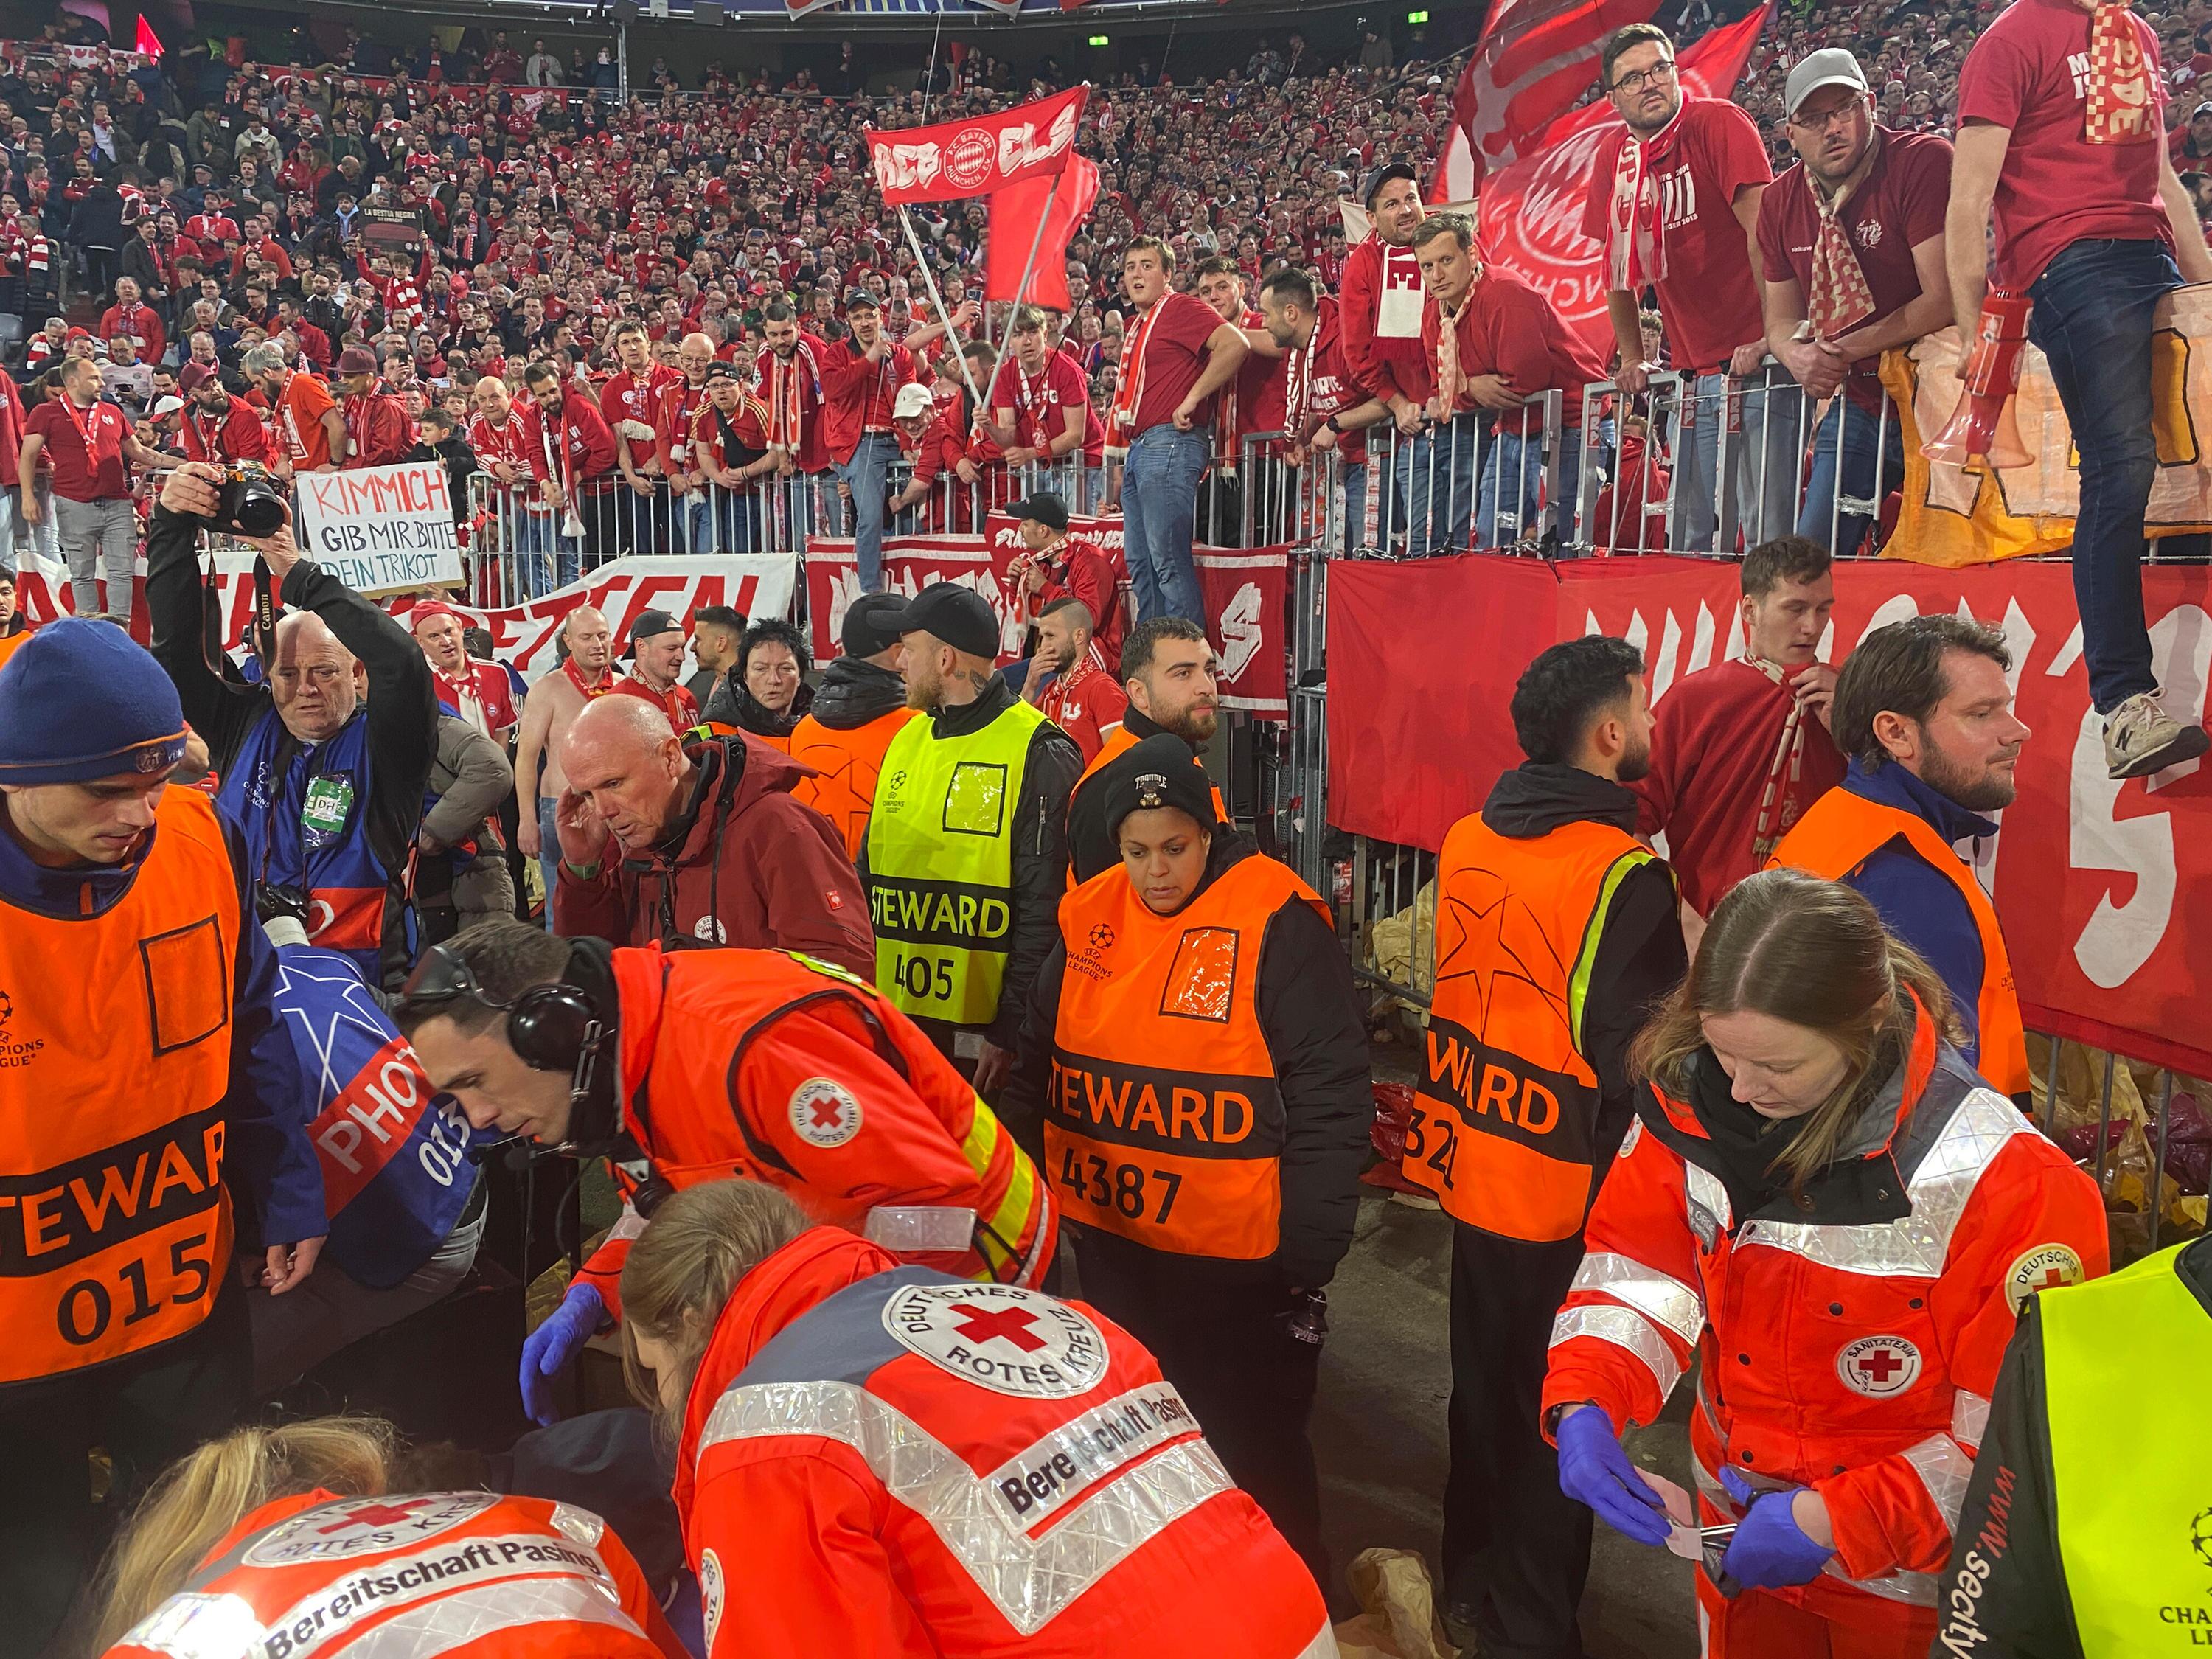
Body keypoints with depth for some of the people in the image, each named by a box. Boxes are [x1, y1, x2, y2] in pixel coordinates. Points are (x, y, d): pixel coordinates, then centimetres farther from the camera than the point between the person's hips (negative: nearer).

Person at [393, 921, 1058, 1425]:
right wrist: (591, 1297, -2)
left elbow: (928, 1199, -32)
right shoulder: (632, 1051, -2)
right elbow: (669, 1198, 14)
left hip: (959, 1258, -9)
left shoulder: (739, 1044, -33)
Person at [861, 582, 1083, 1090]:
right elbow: (868, 874, 19)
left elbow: (1043, 909, -14)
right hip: (894, 1022, 7)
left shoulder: (1039, 754, -10)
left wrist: (1010, 1030, -16)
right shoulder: (907, 741, 13)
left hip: (983, 1033, -6)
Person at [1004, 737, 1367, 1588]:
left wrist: (1308, 1254, -12)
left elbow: (1329, 1098, -13)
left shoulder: (1277, 920, -14)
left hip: (1240, 1260, -5)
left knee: (1254, 1453, 11)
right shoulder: (1088, 917, 1)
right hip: (1112, 1242, 6)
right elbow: (1038, 1068, 13)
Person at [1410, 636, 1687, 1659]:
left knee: (1485, 1390, 22)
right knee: (1558, 1419, 10)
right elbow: (1640, 1055, -21)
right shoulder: (1622, 876, -21)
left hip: (1473, 1163, 7)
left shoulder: (1469, 840, 1)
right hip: (1568, 1192, -7)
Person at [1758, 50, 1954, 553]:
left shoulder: (1924, 161, -14)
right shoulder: (1780, 201, 5)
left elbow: (1946, 298, -20)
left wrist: (1849, 349, -19)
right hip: (1857, 403, 6)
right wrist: (1798, 355, -13)